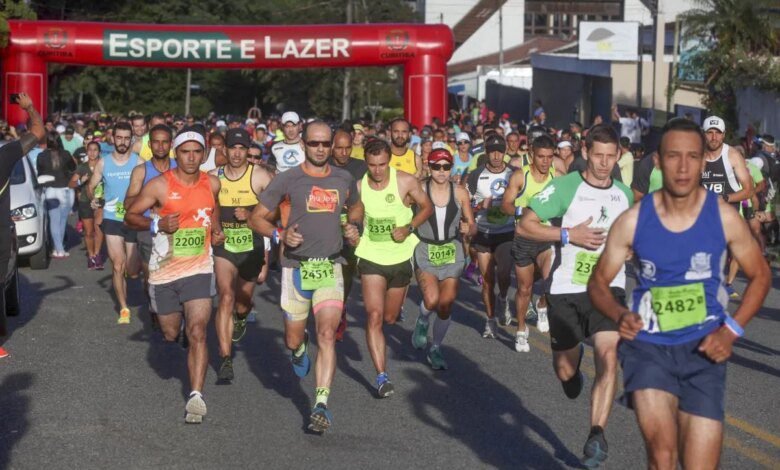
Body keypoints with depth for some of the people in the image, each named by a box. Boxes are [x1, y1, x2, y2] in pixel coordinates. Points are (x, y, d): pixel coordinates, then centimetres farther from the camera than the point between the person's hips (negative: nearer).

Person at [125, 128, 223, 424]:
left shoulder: (212, 184, 2)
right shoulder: (159, 185, -9)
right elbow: (130, 216, -5)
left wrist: (216, 229, 8)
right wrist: (158, 225, -22)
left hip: (199, 269, 1)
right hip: (164, 269, 0)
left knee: (197, 331, -15)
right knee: (170, 334, 13)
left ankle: (196, 396, -16)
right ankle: (176, 320, 52)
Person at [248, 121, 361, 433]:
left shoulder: (344, 179, 8)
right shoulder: (287, 180, -3)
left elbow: (356, 207, 29)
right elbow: (256, 218, 1)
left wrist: (352, 227, 7)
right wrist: (280, 235, -17)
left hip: (330, 268, 1)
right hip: (296, 267, -1)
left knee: (327, 334, -15)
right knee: (293, 339, 10)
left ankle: (321, 405, -15)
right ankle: (300, 348, 49)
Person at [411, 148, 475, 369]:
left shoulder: (460, 192, -1)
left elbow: (472, 225, 6)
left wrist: (468, 229, -16)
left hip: (452, 254, 2)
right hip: (425, 253, -2)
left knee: (445, 307, 2)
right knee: (432, 300, -23)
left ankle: (435, 349, 26)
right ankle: (422, 322, 14)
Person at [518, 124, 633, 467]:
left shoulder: (624, 193, 9)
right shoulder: (565, 187, -7)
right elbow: (525, 225, -10)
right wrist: (568, 235, -18)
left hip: (608, 287, 2)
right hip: (566, 288, -2)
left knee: (608, 357, -19)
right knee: (564, 372, 10)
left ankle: (596, 436, -14)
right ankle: (573, 364, 48)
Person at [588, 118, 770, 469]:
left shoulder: (724, 217, -7)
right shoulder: (633, 220, -8)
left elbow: (760, 276, 6)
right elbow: (598, 282, 4)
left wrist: (732, 330, -8)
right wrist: (620, 316, -18)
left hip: (704, 349, 1)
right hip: (647, 345, -1)